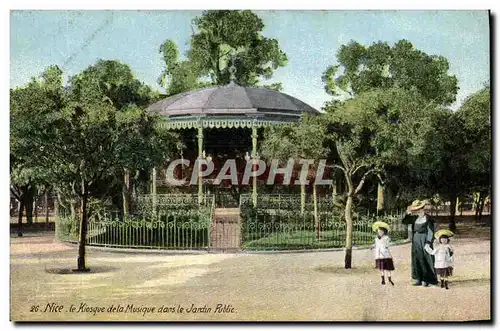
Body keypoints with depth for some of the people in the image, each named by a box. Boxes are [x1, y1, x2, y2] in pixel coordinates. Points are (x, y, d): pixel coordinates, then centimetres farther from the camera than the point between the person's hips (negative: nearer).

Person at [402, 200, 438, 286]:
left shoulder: (428, 218, -7)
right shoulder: (415, 218, 10)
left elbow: (430, 231, -9)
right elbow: (404, 222, 14)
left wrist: (428, 243, -15)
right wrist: (409, 214, 0)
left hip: (424, 240, -6)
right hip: (416, 241, 6)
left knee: (426, 260, -3)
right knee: (417, 260, 7)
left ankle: (426, 280, 3)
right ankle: (419, 280, 13)